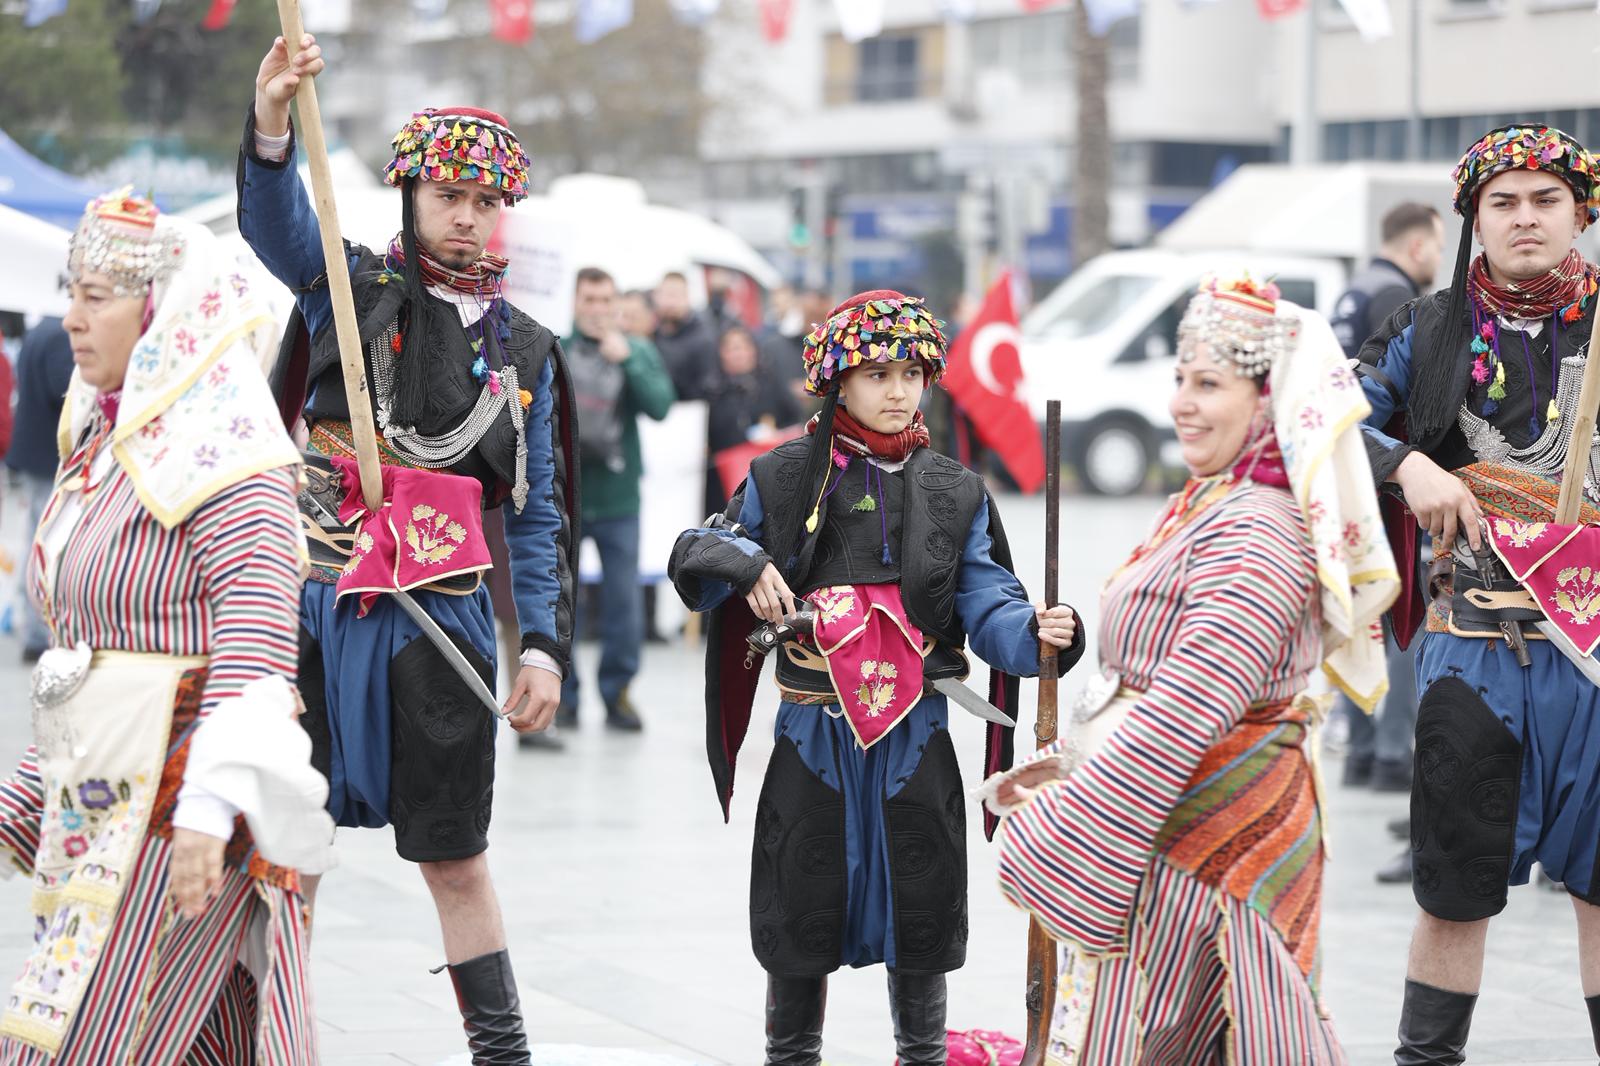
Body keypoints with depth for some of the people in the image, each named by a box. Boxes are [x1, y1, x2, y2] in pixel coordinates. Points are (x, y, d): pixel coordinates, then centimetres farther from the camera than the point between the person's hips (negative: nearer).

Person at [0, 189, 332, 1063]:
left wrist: (212, 801, -31)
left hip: (173, 797, -8)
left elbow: (256, 634, -22)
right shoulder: (102, 445, 16)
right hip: (96, 806, 8)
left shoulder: (223, 451, -12)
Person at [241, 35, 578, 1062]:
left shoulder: (526, 351, 10)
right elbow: (273, 222, -17)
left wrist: (546, 644, 1)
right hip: (310, 601, -1)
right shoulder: (351, 284, 4)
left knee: (454, 859, 7)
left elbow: (539, 516, 11)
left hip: (440, 620, 1)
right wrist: (272, 125, -36)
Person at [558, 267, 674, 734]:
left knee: (624, 602, 3)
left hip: (618, 497, 1)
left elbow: (660, 406, -8)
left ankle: (618, 691, 14)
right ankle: (562, 694, 13)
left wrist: (626, 360, -17)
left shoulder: (639, 352, 4)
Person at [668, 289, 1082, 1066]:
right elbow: (692, 559, 5)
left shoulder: (955, 494, 4)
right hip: (814, 733, -1)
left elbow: (987, 605, -4)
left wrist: (1037, 632, -26)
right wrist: (743, 563, -17)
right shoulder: (783, 480, 0)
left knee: (920, 909, 8)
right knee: (804, 908, 9)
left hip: (914, 736, 1)